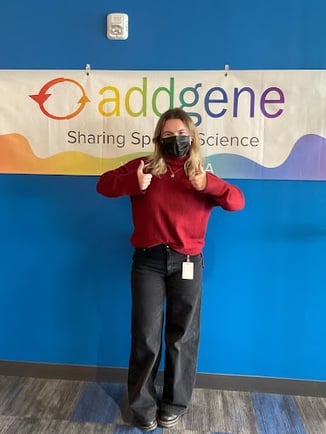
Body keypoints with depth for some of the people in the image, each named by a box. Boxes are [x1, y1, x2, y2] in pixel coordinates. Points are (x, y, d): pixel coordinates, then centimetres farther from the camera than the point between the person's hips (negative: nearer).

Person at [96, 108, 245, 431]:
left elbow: (237, 202, -5)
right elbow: (104, 184, -1)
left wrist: (208, 184, -23)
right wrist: (133, 182, -20)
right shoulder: (144, 166, 3)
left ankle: (174, 405, 32)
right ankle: (143, 406, 27)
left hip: (187, 263, 1)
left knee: (182, 337, 11)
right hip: (148, 261, 0)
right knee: (146, 337, 6)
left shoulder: (203, 176, 5)